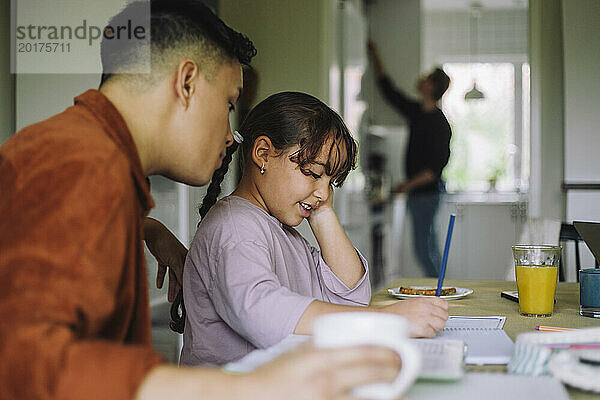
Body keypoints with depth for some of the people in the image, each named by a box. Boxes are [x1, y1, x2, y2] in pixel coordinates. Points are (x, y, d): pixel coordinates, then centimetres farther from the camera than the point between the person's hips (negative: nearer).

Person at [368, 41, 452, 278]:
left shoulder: (439, 123, -14)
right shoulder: (416, 112, 10)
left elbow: (437, 165, -18)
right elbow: (388, 91, 21)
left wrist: (408, 185, -20)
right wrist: (375, 57, 24)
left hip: (427, 193, -8)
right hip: (416, 192, 8)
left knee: (424, 247, -7)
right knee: (427, 246, 13)